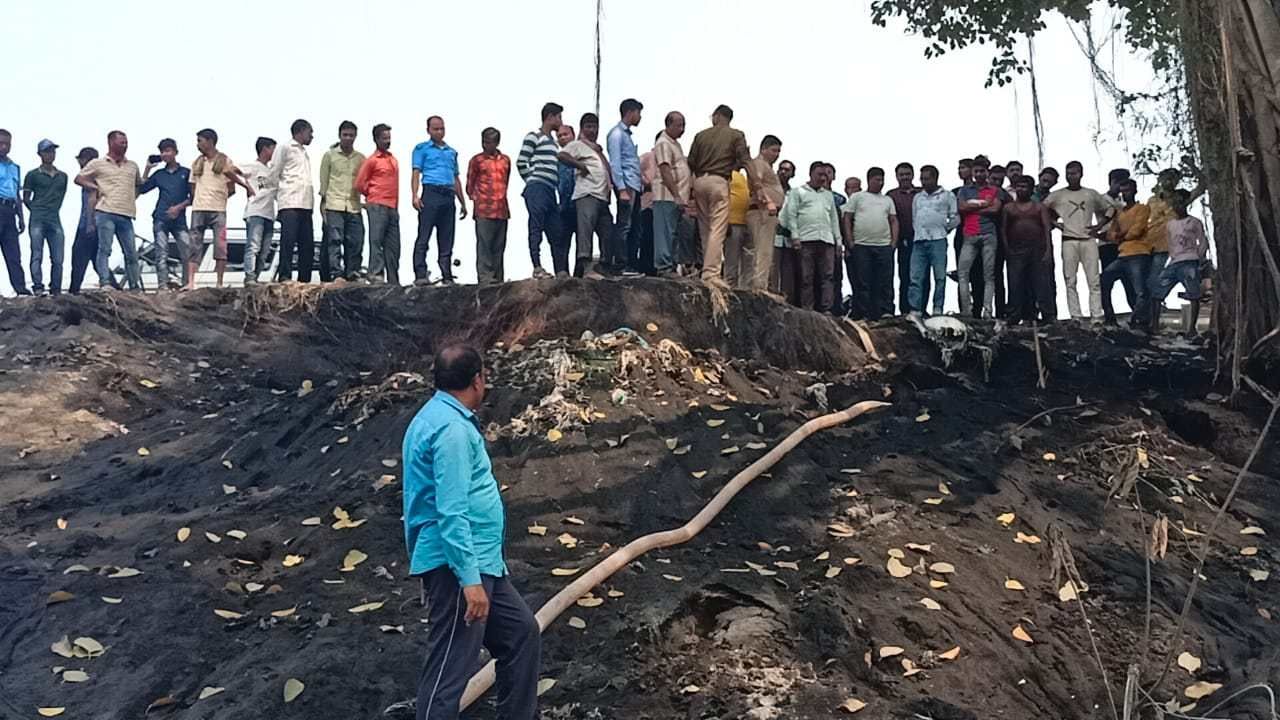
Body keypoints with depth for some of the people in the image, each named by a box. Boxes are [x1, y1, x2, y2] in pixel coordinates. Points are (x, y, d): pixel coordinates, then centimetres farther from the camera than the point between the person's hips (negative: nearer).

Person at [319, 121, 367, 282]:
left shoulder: (360, 158, 15)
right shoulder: (329, 155, 10)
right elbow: (323, 181, 9)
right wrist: (323, 202, 3)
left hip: (354, 207, 3)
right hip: (334, 205, -2)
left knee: (355, 242, -2)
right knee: (334, 240, -9)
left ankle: (352, 273, 3)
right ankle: (336, 274, -12)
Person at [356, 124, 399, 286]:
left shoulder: (393, 160, 17)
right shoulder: (372, 160, -2)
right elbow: (359, 184, -2)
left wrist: (396, 204, 15)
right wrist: (374, 195, 8)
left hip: (393, 207, 6)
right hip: (377, 206, -6)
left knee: (393, 245, 6)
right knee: (376, 241, -8)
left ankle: (393, 280, 10)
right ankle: (376, 275, -10)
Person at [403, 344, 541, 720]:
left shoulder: (439, 415, 16)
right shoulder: (452, 428, -18)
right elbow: (451, 513, -24)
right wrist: (470, 579, -26)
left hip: (478, 562, 11)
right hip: (457, 566, -11)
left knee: (522, 632, 18)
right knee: (449, 671, -8)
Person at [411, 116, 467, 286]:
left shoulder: (452, 152, 23)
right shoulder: (422, 148, 9)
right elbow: (416, 173, 0)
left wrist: (463, 202, 20)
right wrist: (415, 196, -14)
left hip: (448, 196, 5)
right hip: (431, 193, -5)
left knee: (446, 240, 5)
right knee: (423, 238, -9)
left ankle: (447, 276, 7)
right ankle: (420, 275, -13)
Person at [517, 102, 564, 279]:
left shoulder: (552, 141, 23)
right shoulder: (534, 137, -1)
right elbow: (521, 163, -6)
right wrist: (532, 181, -2)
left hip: (550, 190, 8)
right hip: (537, 188, -8)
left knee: (555, 231, 7)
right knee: (536, 228, -9)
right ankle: (537, 268, -11)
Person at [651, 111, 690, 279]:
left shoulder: (675, 144, 22)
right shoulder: (663, 144, -8)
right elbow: (665, 173, -16)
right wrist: (677, 196, -21)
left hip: (676, 198, 9)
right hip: (667, 196, -9)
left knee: (671, 234, 9)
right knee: (665, 232, -9)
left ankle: (670, 265, 12)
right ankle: (663, 267, -9)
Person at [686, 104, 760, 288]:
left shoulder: (701, 135, 16)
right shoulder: (736, 135, 6)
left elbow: (690, 164, 12)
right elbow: (746, 161, -5)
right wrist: (756, 186, -7)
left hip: (699, 181, 4)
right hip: (719, 181, -4)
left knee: (705, 230, 13)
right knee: (717, 230, -10)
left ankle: (707, 270, 14)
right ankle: (711, 273, -19)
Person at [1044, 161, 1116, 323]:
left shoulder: (1092, 194, 14)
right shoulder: (1057, 195, 9)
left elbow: (1109, 207, 21)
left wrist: (1099, 225, 8)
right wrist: (1055, 223, -2)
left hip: (1088, 240, 1)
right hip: (1069, 241, -1)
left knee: (1095, 280, -5)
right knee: (1070, 281, -4)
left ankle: (1097, 317, -6)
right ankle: (1076, 317, -3)